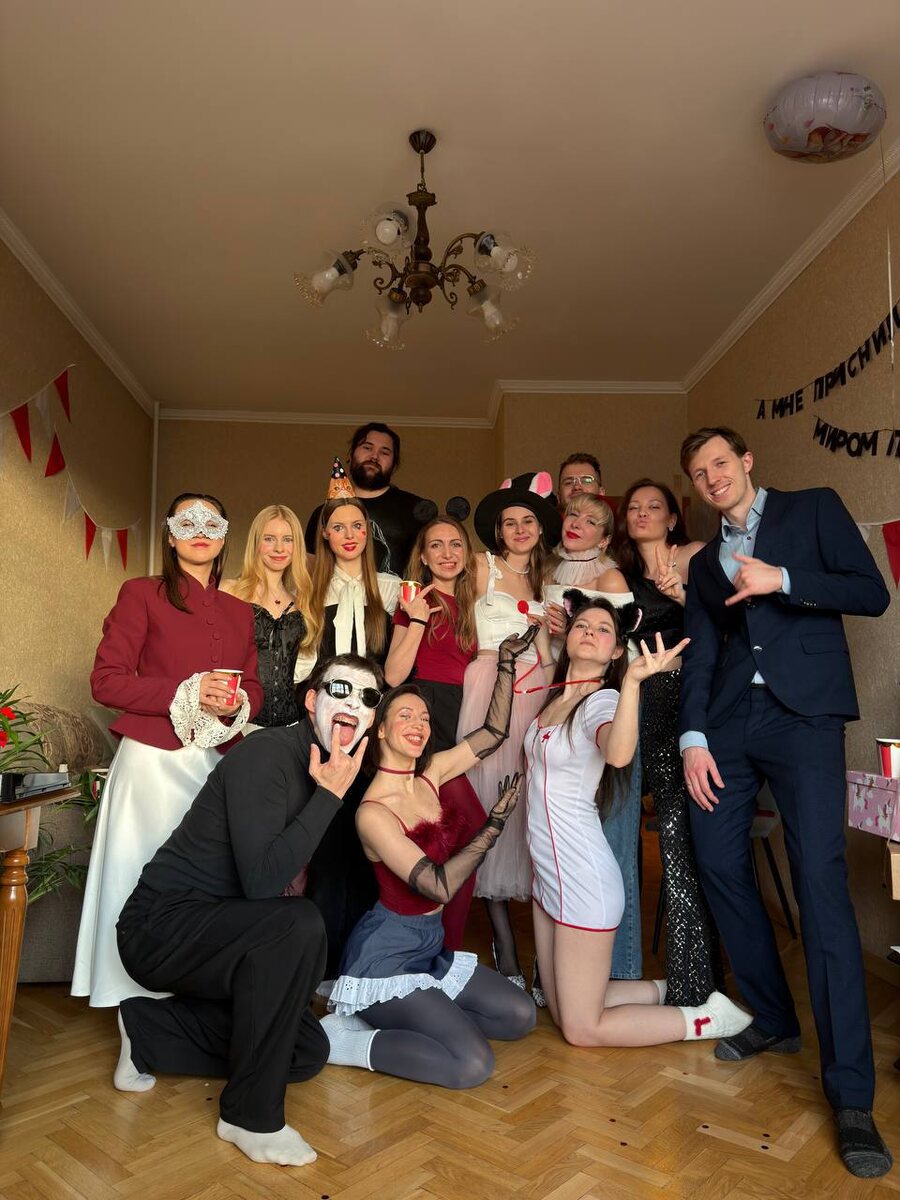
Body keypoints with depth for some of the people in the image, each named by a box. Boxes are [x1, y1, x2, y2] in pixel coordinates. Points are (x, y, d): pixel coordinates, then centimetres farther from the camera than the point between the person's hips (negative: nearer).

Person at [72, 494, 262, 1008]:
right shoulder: (142, 594, 0)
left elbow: (255, 688, 16)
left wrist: (237, 704, -8)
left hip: (217, 763, 4)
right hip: (154, 761, -4)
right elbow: (106, 679, -6)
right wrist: (188, 692, -15)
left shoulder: (240, 612, 14)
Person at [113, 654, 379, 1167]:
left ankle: (150, 1031, 16)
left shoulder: (328, 773, 4)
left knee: (308, 1052, 5)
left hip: (215, 930, 9)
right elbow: (261, 881, -33)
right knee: (297, 924, -33)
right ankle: (252, 1115, -15)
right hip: (160, 926, -9)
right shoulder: (267, 755, -22)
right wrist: (329, 795, -29)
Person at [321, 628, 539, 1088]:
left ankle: (381, 1020, 9)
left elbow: (494, 732, 5)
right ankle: (345, 1038, -3)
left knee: (519, 1016, 7)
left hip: (428, 946, 8)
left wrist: (506, 664, -3)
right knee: (472, 1064, -17)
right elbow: (439, 885, -23)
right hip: (386, 956, -8)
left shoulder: (429, 776, -1)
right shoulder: (373, 812, -21)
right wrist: (496, 823, -22)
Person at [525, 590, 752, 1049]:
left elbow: (618, 753, -38)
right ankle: (667, 992, 32)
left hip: (583, 876, -8)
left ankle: (707, 1018, 17)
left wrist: (632, 681, -52)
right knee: (562, 1009, 17)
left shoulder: (603, 699, -17)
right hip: (548, 871, 8)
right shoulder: (557, 696, 6)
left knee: (581, 1029, 4)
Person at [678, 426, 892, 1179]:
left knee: (821, 882, -10)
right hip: (729, 721, 5)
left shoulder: (813, 509, 9)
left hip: (803, 714, -5)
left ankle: (852, 1094, -1)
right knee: (719, 863, 5)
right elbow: (699, 655, 11)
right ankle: (772, 1019, 26)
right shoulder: (704, 562, 19)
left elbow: (873, 594, -2)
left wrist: (781, 579, -14)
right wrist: (693, 736, -1)